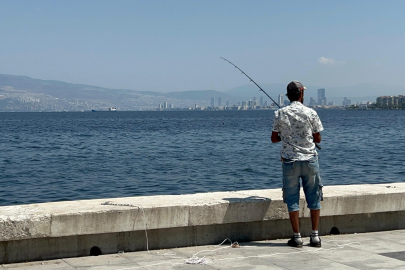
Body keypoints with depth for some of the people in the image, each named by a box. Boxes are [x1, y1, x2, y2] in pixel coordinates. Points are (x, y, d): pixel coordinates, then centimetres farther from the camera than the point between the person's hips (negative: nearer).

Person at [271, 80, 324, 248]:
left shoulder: (280, 114, -3)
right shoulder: (311, 113, -6)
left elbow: (274, 139, 3)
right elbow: (318, 139, 1)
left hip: (289, 161, 1)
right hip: (310, 160, 0)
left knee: (292, 199, 6)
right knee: (314, 198, 9)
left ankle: (297, 237, 7)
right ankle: (315, 236, 11)